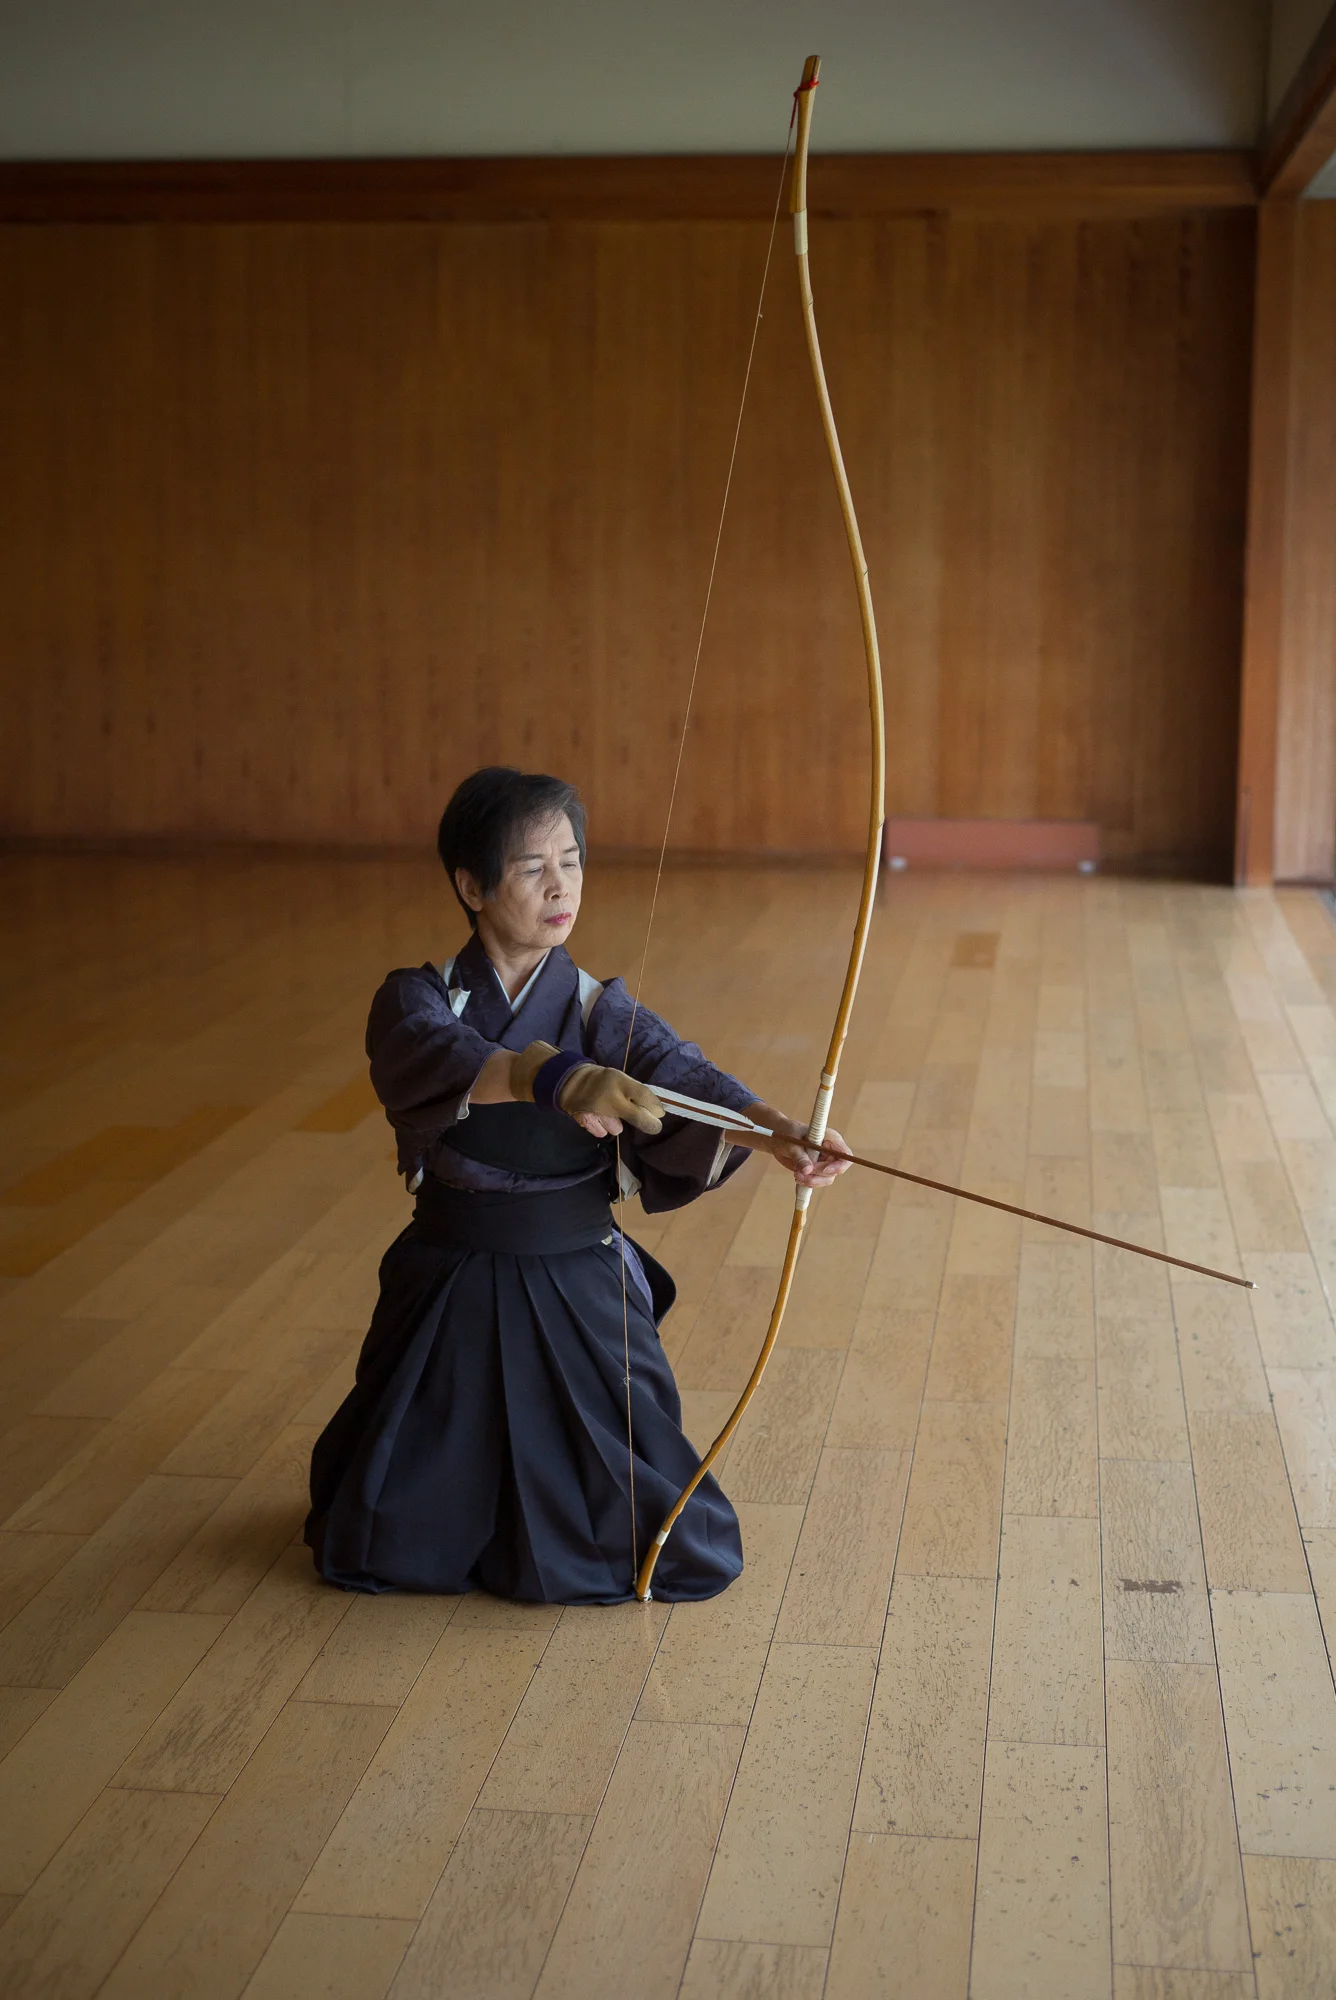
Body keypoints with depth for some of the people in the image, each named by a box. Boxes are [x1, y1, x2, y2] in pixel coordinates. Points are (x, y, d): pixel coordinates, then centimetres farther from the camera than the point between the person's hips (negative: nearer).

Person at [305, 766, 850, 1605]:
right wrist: (557, 1078, -51)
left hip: (579, 1293, 0)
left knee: (671, 1548, 0)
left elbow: (683, 1078, -23)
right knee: (379, 1546, 8)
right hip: (449, 1291, 0)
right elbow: (442, 1058, -31)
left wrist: (774, 1129, -45)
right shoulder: (417, 1000, -7)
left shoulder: (602, 1011, -4)